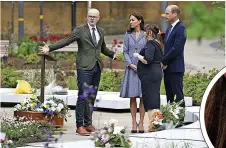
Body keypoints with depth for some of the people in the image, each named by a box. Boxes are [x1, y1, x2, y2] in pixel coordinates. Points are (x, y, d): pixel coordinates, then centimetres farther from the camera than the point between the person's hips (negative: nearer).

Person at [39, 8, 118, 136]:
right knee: (83, 96, -10)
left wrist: (112, 54, 13)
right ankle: (80, 125, -9)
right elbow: (66, 41, -8)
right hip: (84, 68, -6)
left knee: (92, 97, 9)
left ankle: (88, 123, 15)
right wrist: (50, 48, -17)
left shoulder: (101, 31, 14)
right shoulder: (80, 30, -3)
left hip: (97, 68, 6)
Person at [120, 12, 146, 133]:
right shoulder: (128, 35, 8)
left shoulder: (146, 35, 2)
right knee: (132, 97, 0)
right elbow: (125, 51, 6)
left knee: (143, 97, -2)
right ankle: (134, 123, 4)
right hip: (131, 68, 2)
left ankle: (141, 123, 3)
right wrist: (130, 64, -7)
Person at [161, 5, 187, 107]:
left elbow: (176, 48, -18)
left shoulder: (180, 28, -11)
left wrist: (164, 61, -12)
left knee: (178, 94, -7)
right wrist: (164, 62, 0)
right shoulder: (169, 29, 18)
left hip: (175, 68, -9)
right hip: (167, 68, 9)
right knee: (169, 94, 9)